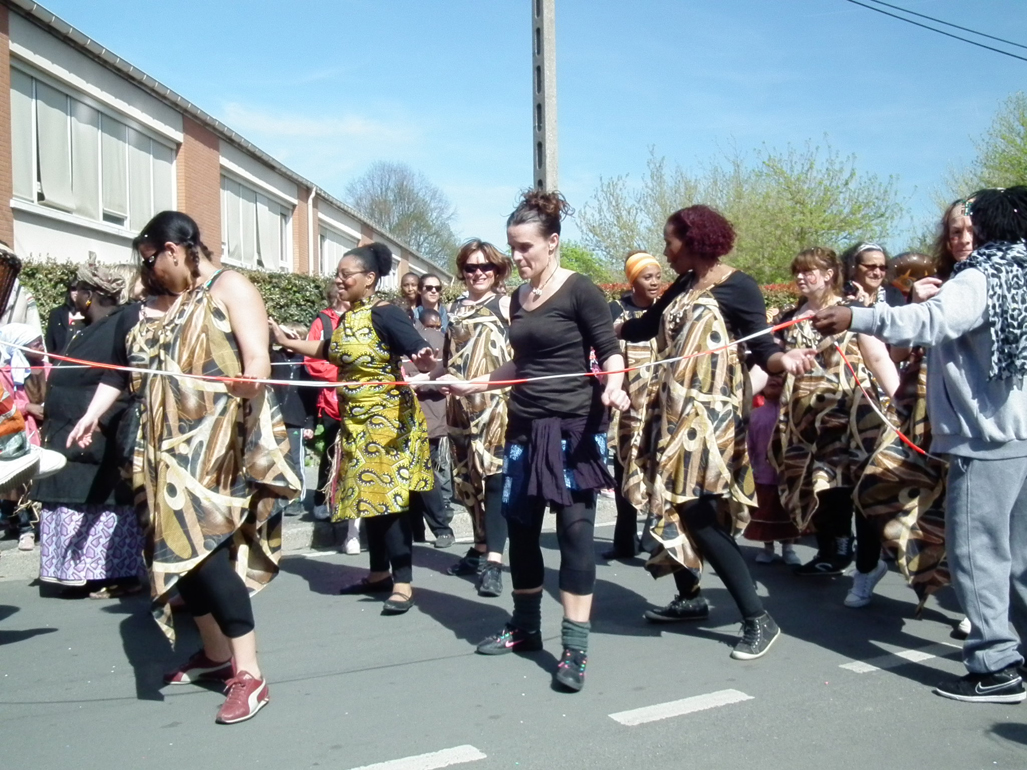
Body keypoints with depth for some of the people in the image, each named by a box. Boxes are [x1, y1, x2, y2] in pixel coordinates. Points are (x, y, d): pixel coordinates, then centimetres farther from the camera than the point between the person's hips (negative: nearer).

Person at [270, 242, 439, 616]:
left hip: (387, 419, -9)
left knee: (390, 498, -8)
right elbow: (330, 351, 29)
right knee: (367, 496, 13)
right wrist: (286, 341, 29)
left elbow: (421, 354, -22)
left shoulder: (385, 314, -14)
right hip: (357, 420, 9)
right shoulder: (347, 318, 11)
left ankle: (402, 582, -1)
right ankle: (379, 573, 25)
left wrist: (426, 361, -44)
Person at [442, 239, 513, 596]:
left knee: (494, 476, -10)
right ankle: (481, 548, 25)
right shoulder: (456, 309, 17)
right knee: (468, 477, 11)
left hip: (498, 404, -6)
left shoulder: (506, 305, -1)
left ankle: (494, 560, -13)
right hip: (463, 406, 6)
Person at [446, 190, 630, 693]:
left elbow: (610, 352, -10)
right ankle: (525, 627, 28)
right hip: (524, 427, 8)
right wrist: (474, 384, 19)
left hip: (574, 428, -7)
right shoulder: (518, 298, 13)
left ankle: (575, 648, 0)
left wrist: (612, 387, -29)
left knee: (574, 529, -6)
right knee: (520, 527, 11)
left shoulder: (579, 290, -8)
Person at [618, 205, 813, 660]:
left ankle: (758, 619, -5)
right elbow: (644, 326, 19)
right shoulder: (683, 287, 13)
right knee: (672, 504, 11)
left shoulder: (738, 287, -9)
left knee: (699, 511, -13)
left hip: (711, 414, -8)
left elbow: (761, 347, -14)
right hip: (677, 412, 8)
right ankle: (690, 598, 29)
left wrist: (785, 360, -34)